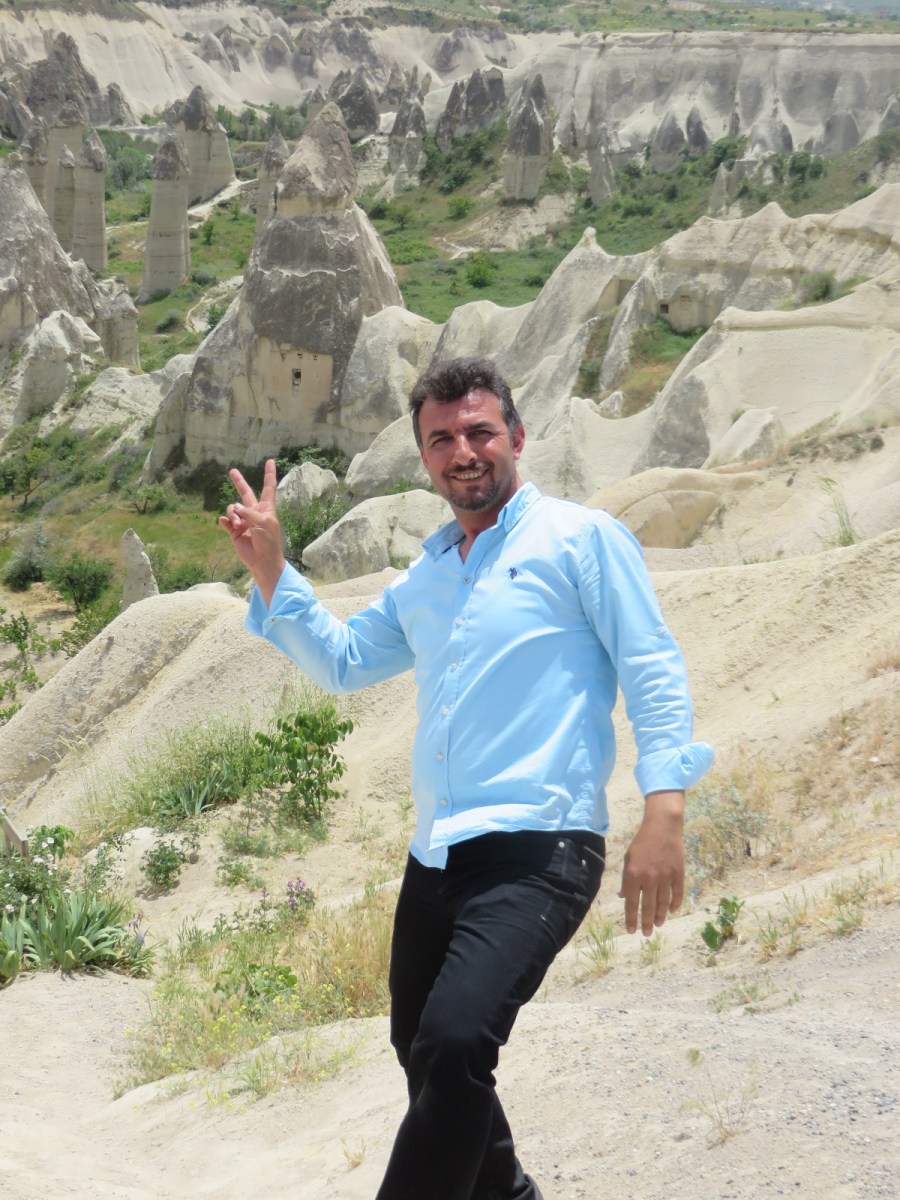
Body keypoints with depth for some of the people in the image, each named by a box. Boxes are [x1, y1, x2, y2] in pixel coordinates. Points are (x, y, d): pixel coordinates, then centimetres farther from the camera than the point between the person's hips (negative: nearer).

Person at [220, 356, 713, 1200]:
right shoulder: (426, 576, 20)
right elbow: (341, 661, 29)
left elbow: (653, 673, -6)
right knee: (422, 1055, 18)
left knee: (453, 1043, -27)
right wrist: (270, 571, 16)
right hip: (435, 854, 8)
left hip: (536, 852, -8)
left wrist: (663, 811, -18)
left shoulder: (580, 539, 0)